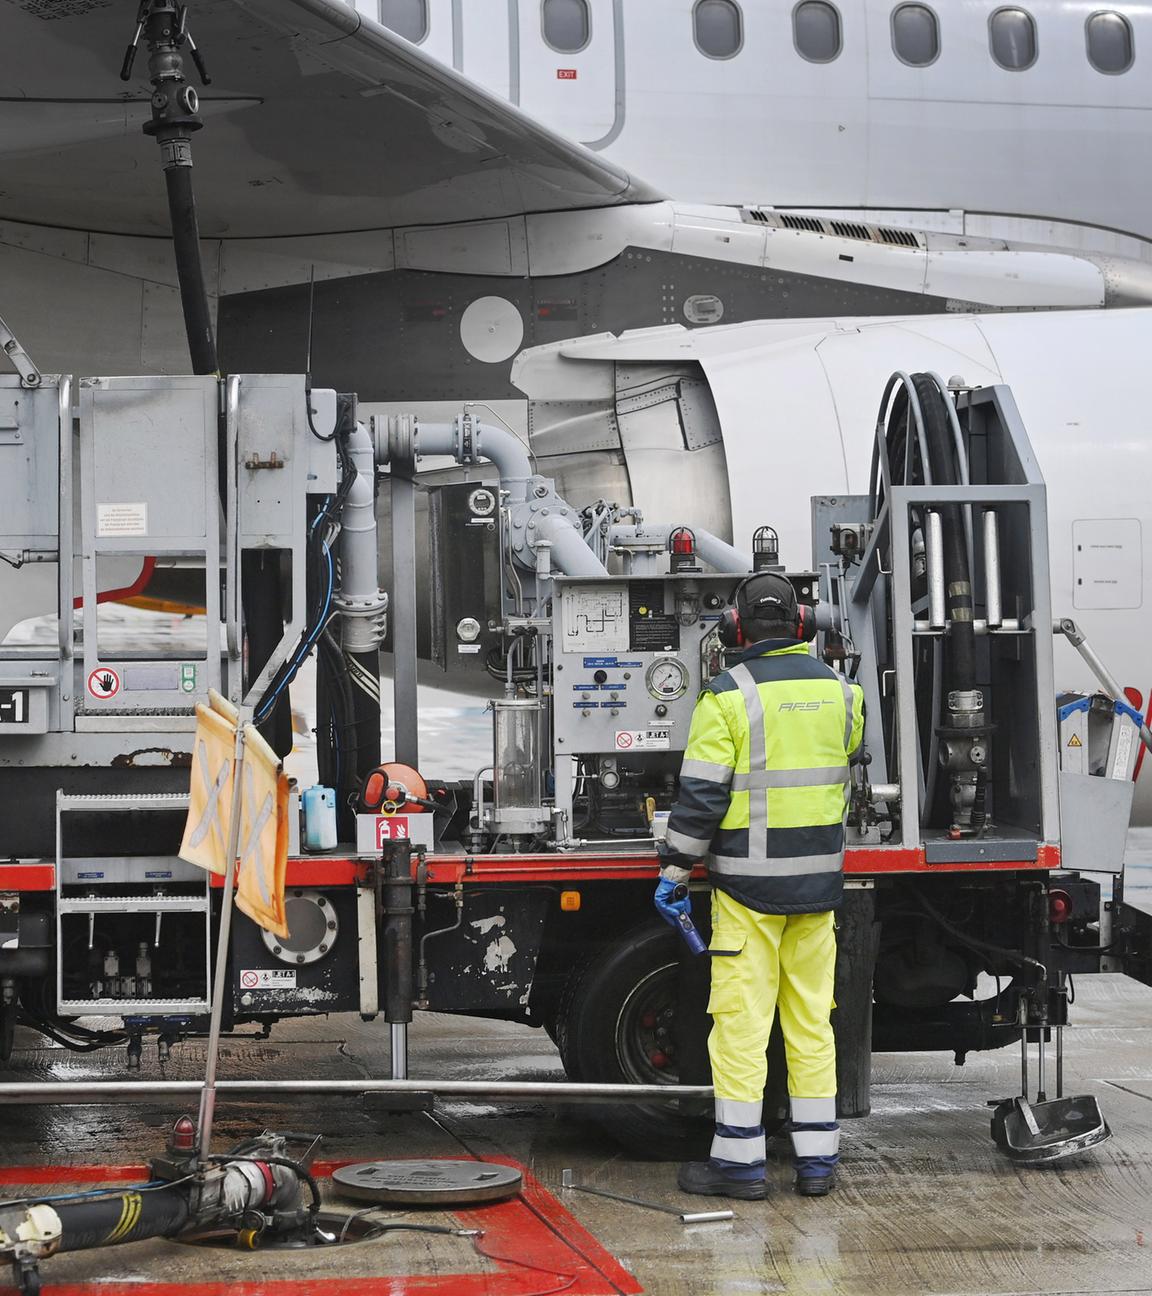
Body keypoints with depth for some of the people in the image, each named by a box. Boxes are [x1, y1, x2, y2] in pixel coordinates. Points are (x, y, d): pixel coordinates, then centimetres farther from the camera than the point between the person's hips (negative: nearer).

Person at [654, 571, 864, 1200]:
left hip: (749, 878, -5)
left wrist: (673, 871, -6)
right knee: (811, 1017, 11)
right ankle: (817, 1159, 14)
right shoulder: (838, 690, 5)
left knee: (741, 1015, 0)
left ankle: (740, 1159, 4)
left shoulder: (728, 695, -10)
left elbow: (701, 794, -12)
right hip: (819, 877, 5)